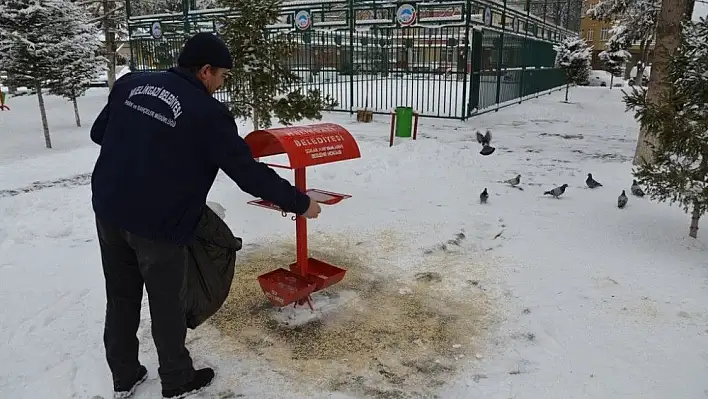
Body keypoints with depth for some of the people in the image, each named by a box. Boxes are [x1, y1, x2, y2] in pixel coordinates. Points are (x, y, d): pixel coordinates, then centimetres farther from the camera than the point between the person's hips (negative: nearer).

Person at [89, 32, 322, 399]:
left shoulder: (131, 83, 3)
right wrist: (301, 203, -8)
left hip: (108, 210, 6)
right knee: (167, 305, 12)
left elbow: (99, 133, 14)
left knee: (121, 298, 20)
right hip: (157, 224, -6)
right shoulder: (208, 113, -16)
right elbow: (249, 173, -17)